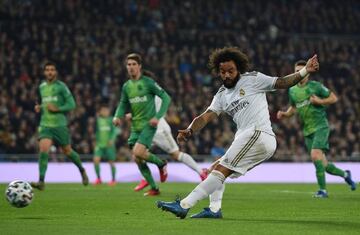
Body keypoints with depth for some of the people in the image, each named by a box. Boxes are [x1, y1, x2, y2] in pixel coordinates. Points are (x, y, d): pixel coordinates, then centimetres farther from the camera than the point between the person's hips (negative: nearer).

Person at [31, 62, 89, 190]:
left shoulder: (61, 86, -6)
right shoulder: (42, 87, 12)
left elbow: (71, 104, -8)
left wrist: (56, 109, -18)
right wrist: (40, 107, 7)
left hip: (60, 125, -3)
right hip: (45, 125, 3)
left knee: (67, 151, 9)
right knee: (43, 149, -17)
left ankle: (82, 170, 37)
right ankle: (41, 182, -19)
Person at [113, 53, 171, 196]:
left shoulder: (148, 82, -7)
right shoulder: (126, 86, 9)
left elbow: (166, 98, -6)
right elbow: (123, 104, 19)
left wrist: (158, 116, -14)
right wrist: (117, 116, -2)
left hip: (148, 124, -6)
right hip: (135, 127, 6)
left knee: (138, 153, -23)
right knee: (137, 159, 2)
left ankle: (161, 164, 5)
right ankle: (154, 188, 14)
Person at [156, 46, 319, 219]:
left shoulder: (252, 79, 5)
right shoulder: (222, 95, 21)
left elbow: (281, 83, 4)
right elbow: (206, 117, 10)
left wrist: (305, 71, -8)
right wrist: (189, 131, -7)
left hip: (258, 134, -8)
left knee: (221, 171, -15)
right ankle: (214, 209, 1)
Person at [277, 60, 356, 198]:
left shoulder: (315, 86, -5)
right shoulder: (292, 91, 10)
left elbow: (334, 98, 0)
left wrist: (320, 101, -15)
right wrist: (285, 114, 7)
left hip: (320, 126, -6)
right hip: (307, 131, 6)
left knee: (315, 155, -25)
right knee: (323, 165, 5)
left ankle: (322, 189, -18)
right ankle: (344, 174, 33)